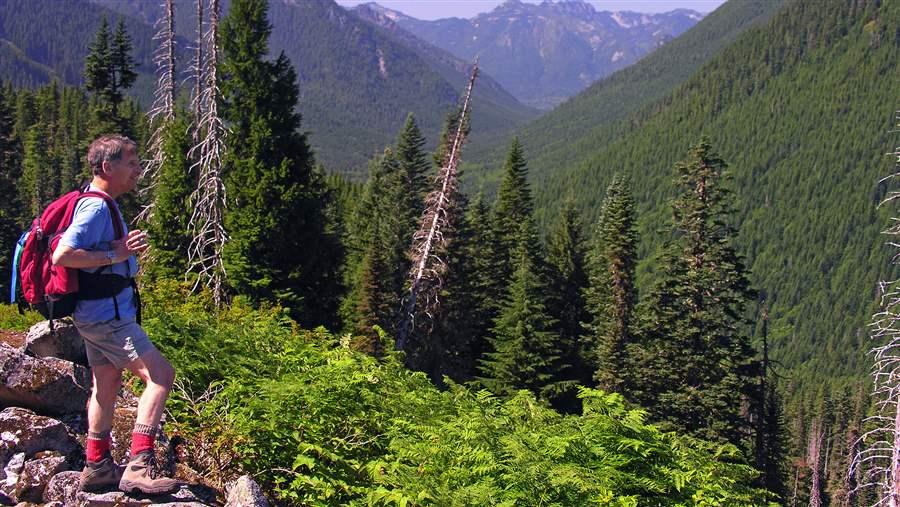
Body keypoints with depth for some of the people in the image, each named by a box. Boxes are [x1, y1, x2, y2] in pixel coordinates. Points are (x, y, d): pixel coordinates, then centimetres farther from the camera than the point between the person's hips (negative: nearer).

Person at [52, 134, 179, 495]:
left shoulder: (102, 206, 15)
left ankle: (98, 468, 26)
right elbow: (62, 255, -26)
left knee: (107, 385, 17)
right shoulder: (96, 207, -17)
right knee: (160, 374, -14)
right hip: (106, 315, -11)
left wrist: (125, 248, 8)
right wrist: (116, 254, -22)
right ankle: (139, 466, -17)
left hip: (98, 314, 11)